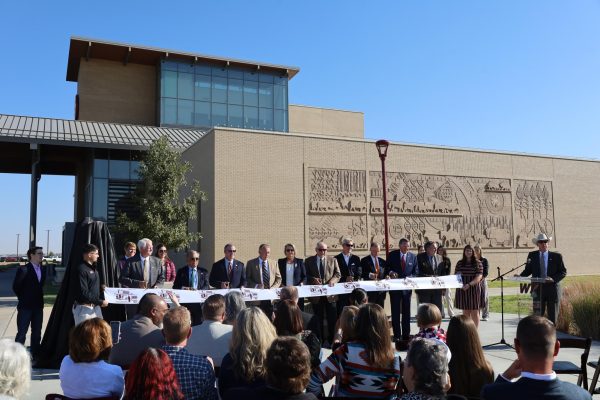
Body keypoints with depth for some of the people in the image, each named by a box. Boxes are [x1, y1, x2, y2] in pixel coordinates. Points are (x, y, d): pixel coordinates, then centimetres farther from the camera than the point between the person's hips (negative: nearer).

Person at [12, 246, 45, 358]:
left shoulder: (43, 269, 8)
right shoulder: (23, 269, -11)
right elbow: (16, 286, -7)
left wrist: (39, 298, 8)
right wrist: (23, 298, 1)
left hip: (38, 306, 6)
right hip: (25, 307, -6)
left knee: (37, 333, 11)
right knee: (22, 333, 1)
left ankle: (35, 355, 20)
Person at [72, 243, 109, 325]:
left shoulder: (93, 268, 14)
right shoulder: (81, 270, -15)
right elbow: (84, 293, -21)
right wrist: (100, 302, -19)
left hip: (95, 307, 9)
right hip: (84, 308, -9)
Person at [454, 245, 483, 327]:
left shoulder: (478, 263, 0)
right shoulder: (460, 263, 9)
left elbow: (478, 277, -9)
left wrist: (469, 284, -23)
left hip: (474, 289, -2)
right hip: (462, 289, 2)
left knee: (474, 312, 2)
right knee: (465, 312, 8)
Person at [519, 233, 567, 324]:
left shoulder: (556, 256, 2)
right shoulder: (532, 255, 6)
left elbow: (563, 272, 1)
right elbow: (528, 270, 10)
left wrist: (554, 279, -17)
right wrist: (520, 276, -10)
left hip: (552, 288, 0)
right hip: (538, 288, 1)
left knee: (552, 316, 6)